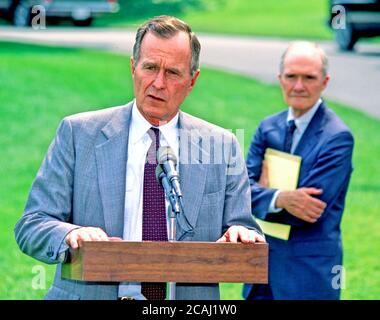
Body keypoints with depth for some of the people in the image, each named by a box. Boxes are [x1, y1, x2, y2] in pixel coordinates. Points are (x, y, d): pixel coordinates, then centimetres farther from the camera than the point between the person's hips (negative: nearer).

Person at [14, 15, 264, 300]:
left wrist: (241, 234, -12)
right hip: (92, 293, 0)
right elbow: (31, 226, 3)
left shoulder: (223, 146, 10)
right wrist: (71, 235, -17)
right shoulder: (78, 133, 6)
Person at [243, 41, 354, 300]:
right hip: (263, 259, 6)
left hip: (310, 270, -6)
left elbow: (308, 212, -18)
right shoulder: (268, 128, 7)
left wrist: (265, 189, -5)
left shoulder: (338, 138, -13)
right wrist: (280, 198, -22)